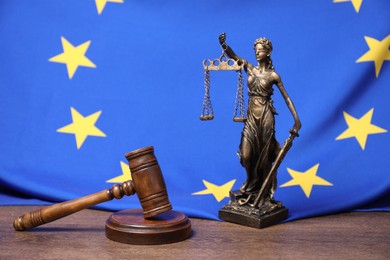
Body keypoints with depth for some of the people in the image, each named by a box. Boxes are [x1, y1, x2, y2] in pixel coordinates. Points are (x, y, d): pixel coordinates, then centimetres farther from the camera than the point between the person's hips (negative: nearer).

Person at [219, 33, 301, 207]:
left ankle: (263, 194, 20)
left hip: (265, 116, -3)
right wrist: (224, 45, -32)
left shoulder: (273, 75, -3)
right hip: (251, 116, 3)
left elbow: (287, 98, -2)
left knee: (263, 155, 4)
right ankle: (252, 189, 24)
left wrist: (297, 120, -9)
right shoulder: (249, 68, 5)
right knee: (246, 154, -2)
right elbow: (233, 56, -11)